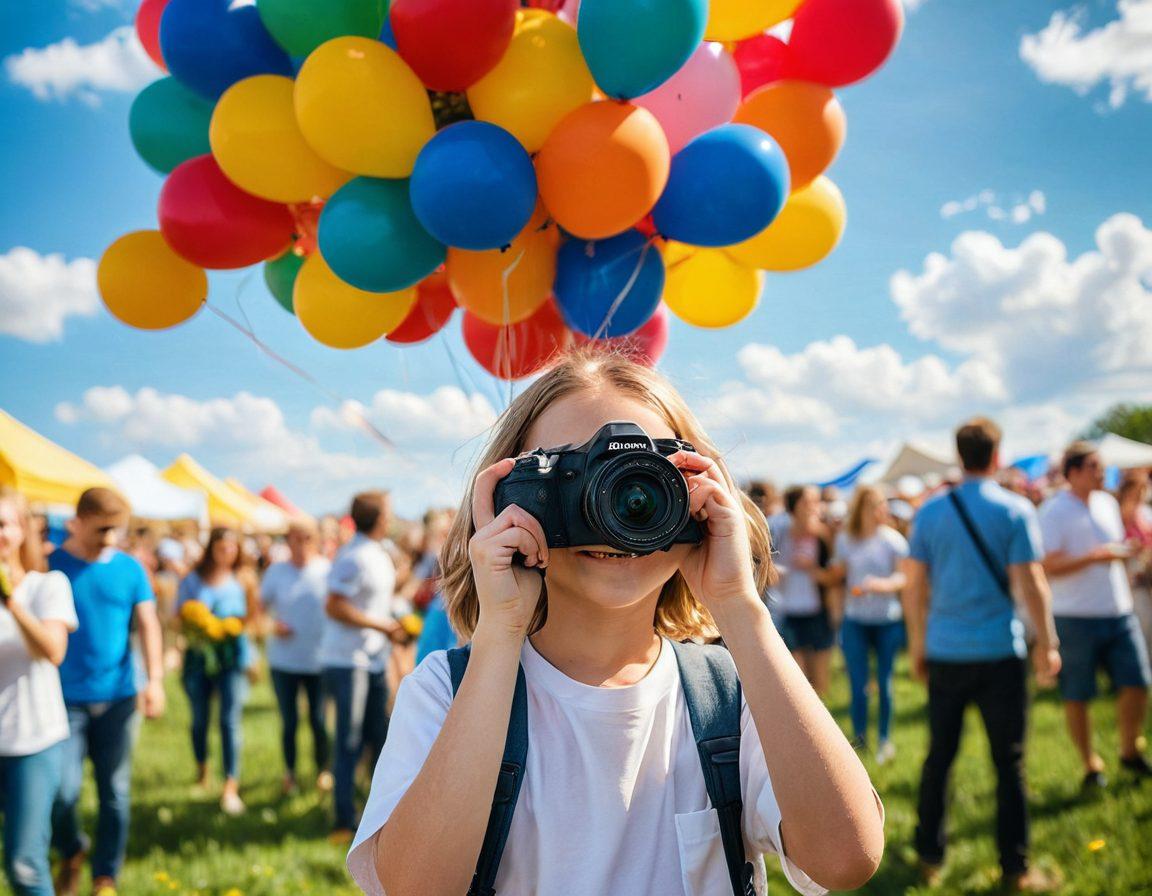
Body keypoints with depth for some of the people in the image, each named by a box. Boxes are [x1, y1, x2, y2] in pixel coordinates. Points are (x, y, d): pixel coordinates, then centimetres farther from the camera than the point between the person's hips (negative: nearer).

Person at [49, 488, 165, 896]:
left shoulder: (129, 568, 2)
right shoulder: (50, 565, -3)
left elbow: (148, 625, 1)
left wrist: (155, 679, -11)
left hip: (117, 698, 2)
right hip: (64, 699, -2)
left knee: (115, 792, 8)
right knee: (62, 791, -5)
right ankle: (71, 853, 26)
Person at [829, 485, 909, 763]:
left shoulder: (893, 539, -3)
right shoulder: (845, 539, 4)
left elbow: (904, 576, -6)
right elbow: (838, 573, 12)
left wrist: (883, 584, -23)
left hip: (888, 620, -1)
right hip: (855, 621, 1)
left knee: (884, 682, 3)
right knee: (857, 683, -1)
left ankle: (884, 739, 17)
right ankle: (859, 738, 12)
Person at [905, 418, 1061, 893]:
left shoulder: (931, 511, 3)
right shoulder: (1016, 510, -6)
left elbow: (915, 584, 5)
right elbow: (1030, 583, -9)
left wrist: (918, 643, 14)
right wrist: (1047, 645, -1)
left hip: (945, 653, 3)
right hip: (999, 652, -3)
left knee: (939, 756, 13)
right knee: (1009, 761, 6)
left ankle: (930, 857, 20)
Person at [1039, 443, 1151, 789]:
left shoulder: (1108, 504, 12)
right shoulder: (1054, 511, -10)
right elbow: (1048, 567, -18)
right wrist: (1095, 556, -22)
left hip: (1118, 614, 6)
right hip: (1075, 618, -6)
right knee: (1077, 696, 3)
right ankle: (1090, 766, 18)